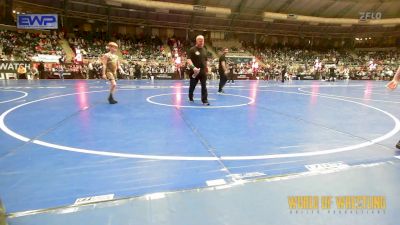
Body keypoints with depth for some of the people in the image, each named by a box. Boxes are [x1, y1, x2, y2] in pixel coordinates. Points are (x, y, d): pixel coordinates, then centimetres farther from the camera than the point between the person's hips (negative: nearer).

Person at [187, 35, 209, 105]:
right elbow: (188, 60, -17)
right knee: (192, 86, 12)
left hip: (203, 72, 4)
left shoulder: (204, 50, 12)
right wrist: (193, 67, -32)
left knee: (204, 86, -2)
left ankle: (205, 100, 0)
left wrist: (206, 69, 20)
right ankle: (190, 98, 33)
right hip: (194, 72, -4)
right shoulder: (192, 49, -7)